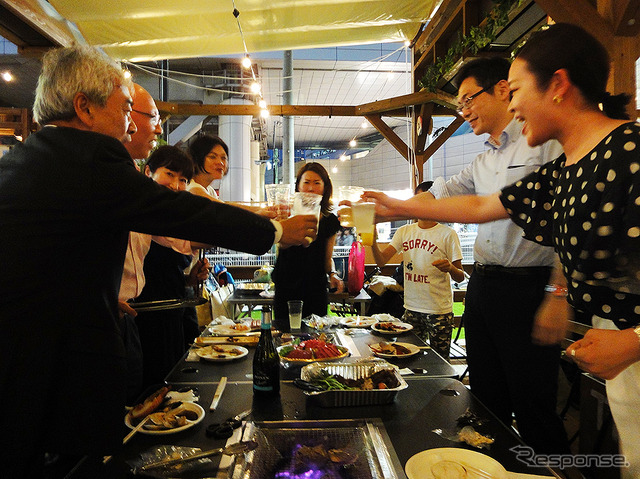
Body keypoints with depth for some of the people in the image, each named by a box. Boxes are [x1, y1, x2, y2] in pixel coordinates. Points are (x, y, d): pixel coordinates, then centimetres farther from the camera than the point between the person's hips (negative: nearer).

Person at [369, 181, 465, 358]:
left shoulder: (447, 234, -5)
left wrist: (450, 268, -25)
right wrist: (373, 243, -20)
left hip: (439, 310, -3)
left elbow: (460, 277, -3)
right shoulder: (404, 232, 7)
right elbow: (381, 261, -1)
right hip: (411, 308, 4)